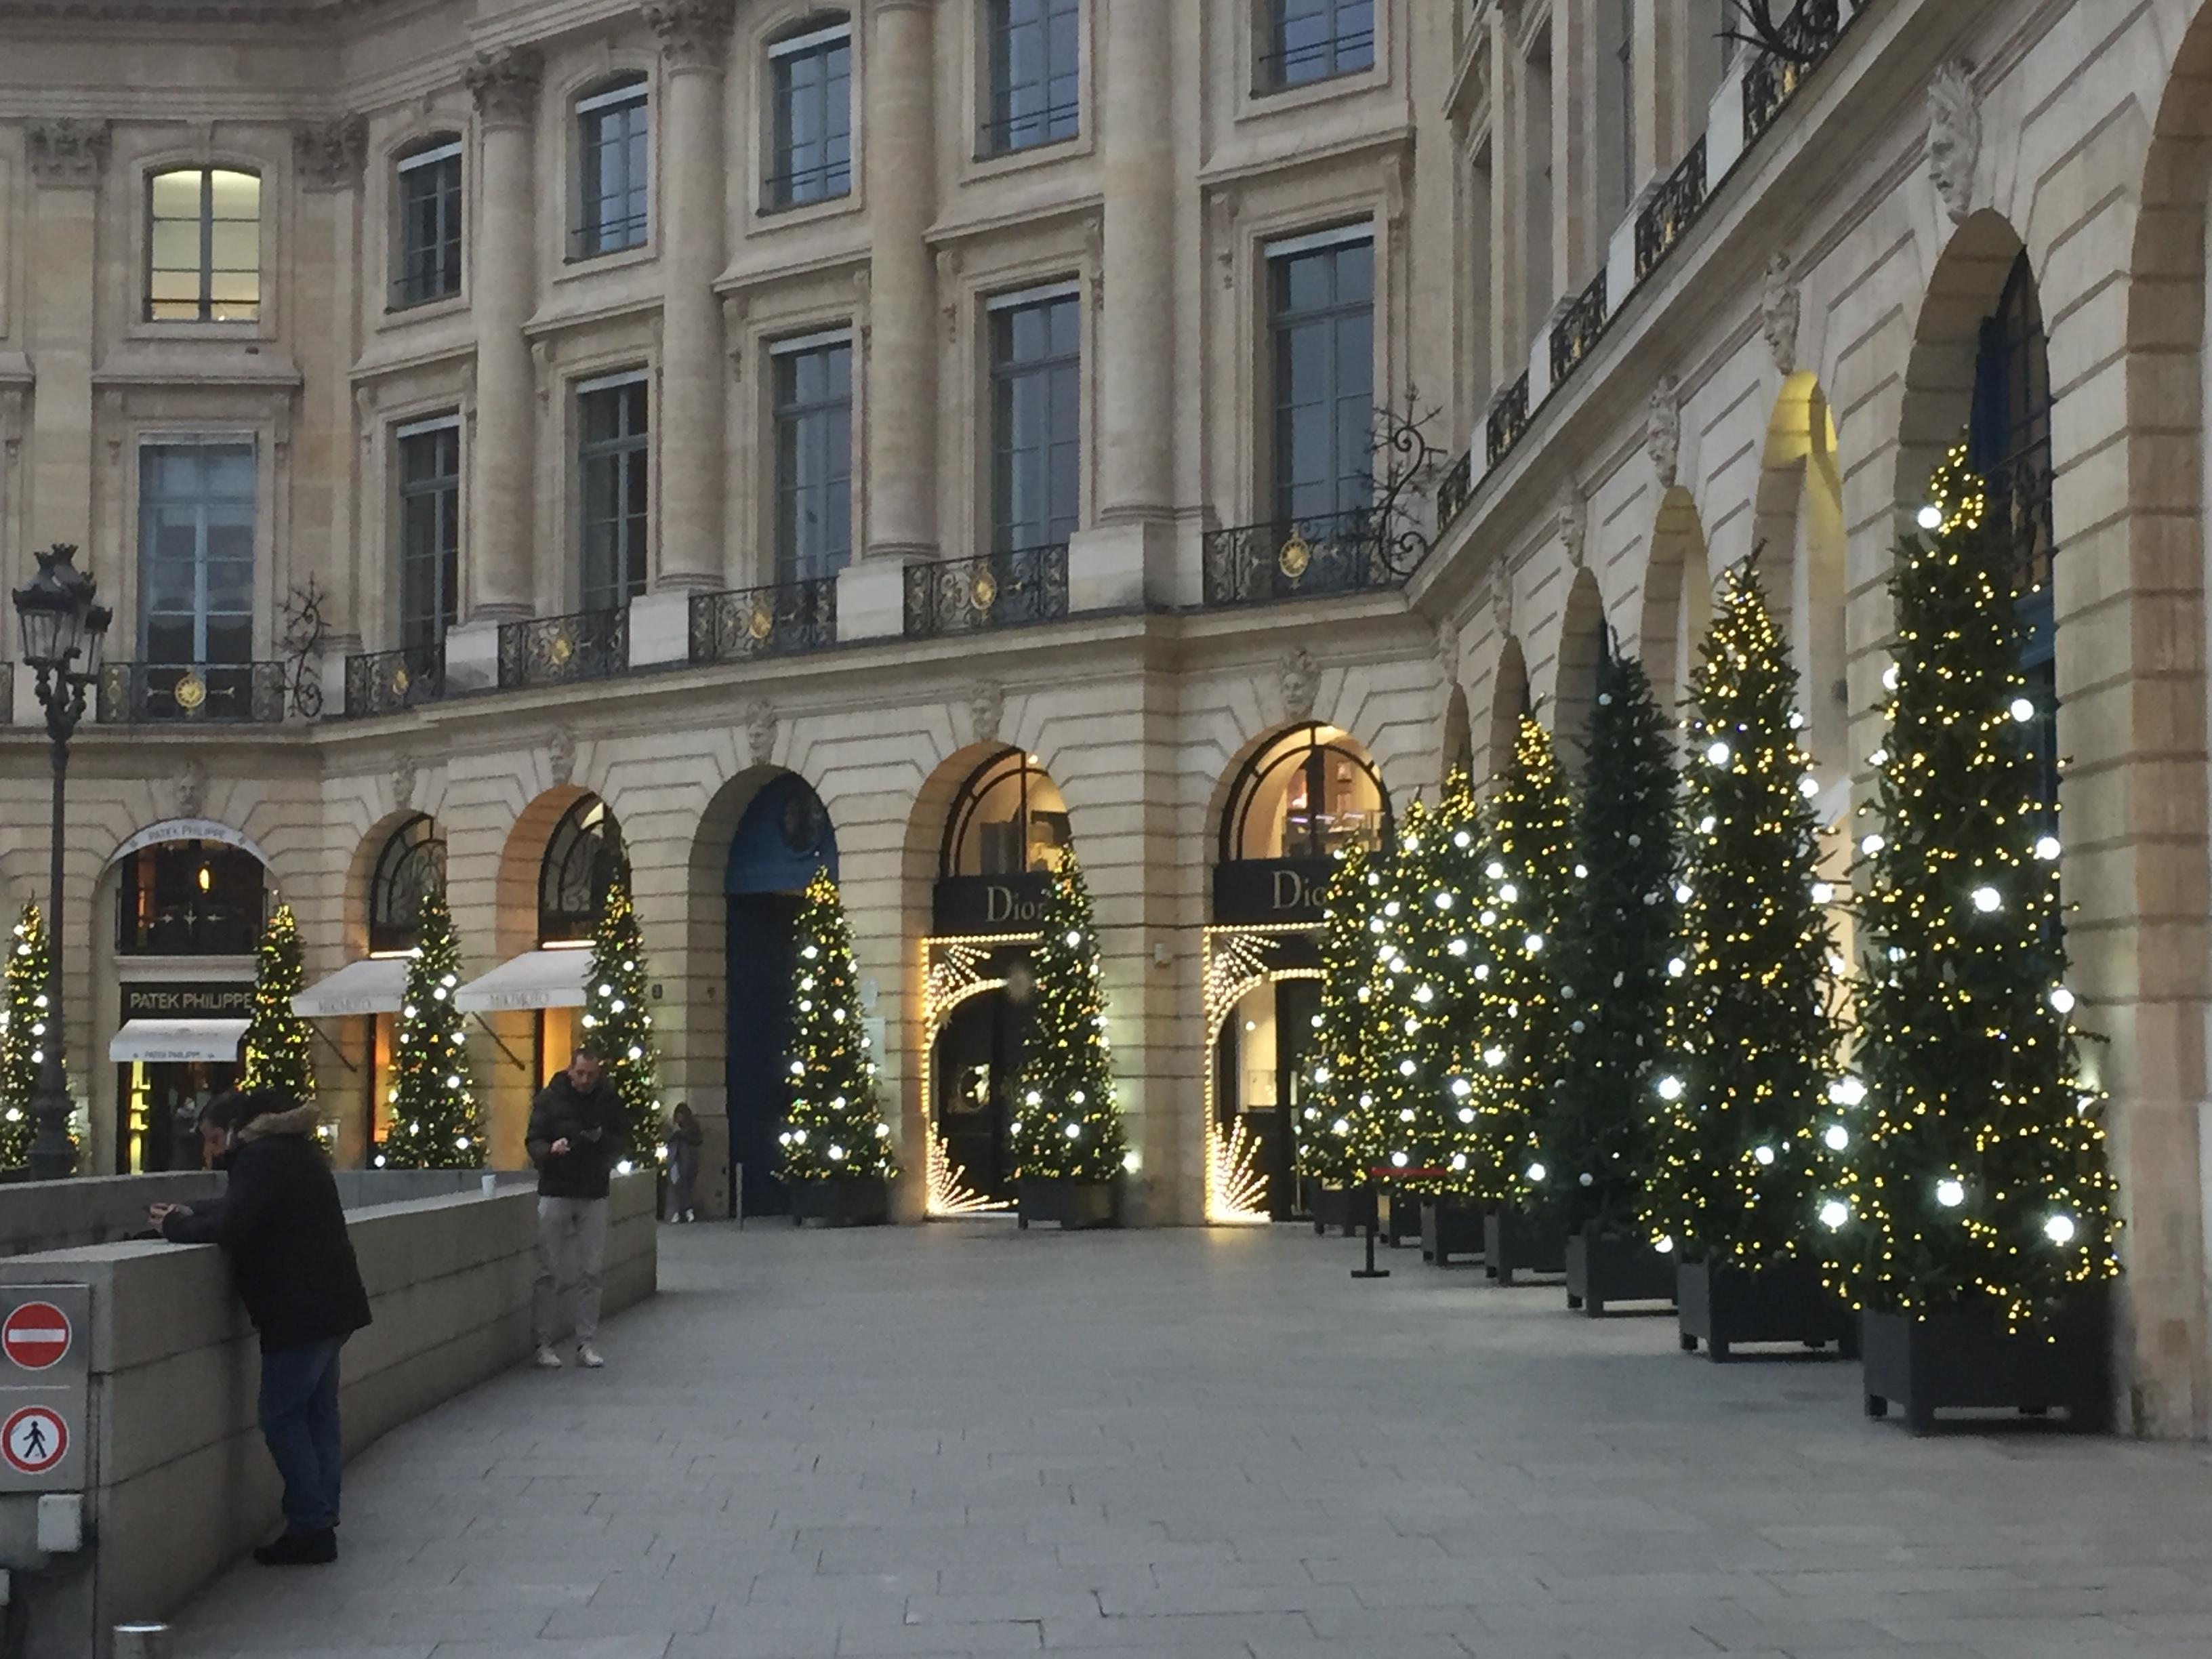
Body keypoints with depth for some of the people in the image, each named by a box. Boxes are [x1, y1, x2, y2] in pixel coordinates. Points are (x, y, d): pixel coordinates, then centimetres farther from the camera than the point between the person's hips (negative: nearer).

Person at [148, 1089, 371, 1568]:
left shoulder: (261, 1157, -14)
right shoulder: (290, 1150, 17)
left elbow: (231, 1227, -21)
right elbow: (239, 1208, 23)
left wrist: (175, 1227, -7)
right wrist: (189, 1215, 10)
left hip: (301, 1309, -10)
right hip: (328, 1304, 10)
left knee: (283, 1418, -4)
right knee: (317, 1412, 13)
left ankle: (310, 1527, -3)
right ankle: (322, 1521, 16)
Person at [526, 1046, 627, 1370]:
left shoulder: (609, 1100, 3)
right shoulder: (550, 1098, -2)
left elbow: (622, 1143, 6)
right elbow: (533, 1140, -3)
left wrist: (602, 1139, -17)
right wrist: (550, 1150, -25)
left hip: (594, 1195, 2)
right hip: (555, 1194, -2)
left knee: (591, 1273, 3)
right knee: (550, 1273, -1)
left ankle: (586, 1344, 9)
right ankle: (542, 1344, 4)